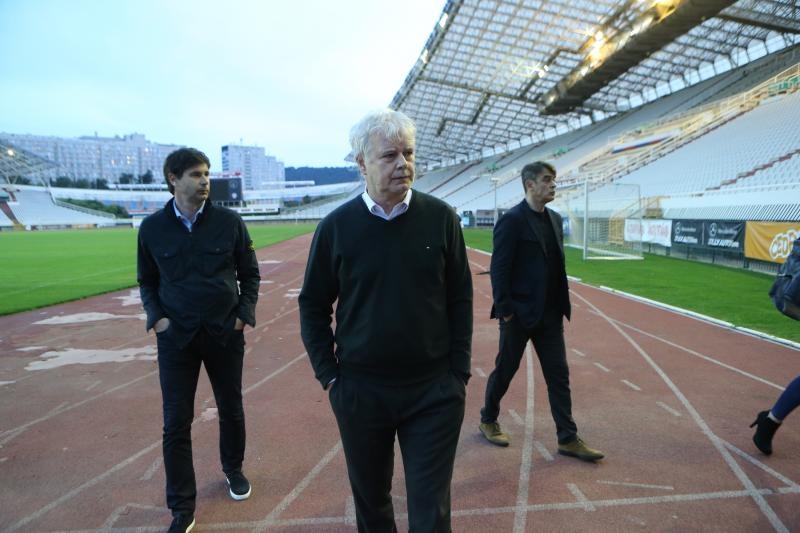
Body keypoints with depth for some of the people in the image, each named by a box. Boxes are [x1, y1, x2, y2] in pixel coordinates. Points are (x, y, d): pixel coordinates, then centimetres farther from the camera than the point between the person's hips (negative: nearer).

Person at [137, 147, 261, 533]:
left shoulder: (229, 222, -3)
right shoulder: (152, 228, -1)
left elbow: (249, 273, 4)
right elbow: (147, 281, 10)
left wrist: (245, 312, -7)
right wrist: (156, 316, -5)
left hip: (226, 333, 0)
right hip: (176, 337, 0)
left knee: (231, 409, 15)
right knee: (176, 422, 4)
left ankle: (233, 469, 43)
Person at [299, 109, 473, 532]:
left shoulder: (440, 218, -4)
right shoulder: (336, 226, -5)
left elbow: (460, 300, 1)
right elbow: (313, 306, 3)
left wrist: (459, 372, -1)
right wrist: (329, 375, -1)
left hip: (435, 392, 0)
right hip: (359, 390, 1)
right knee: (370, 498, 21)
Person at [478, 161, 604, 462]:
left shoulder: (554, 219, 10)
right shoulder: (512, 220, -13)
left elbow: (556, 265, 14)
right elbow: (499, 269, -16)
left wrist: (561, 308, 12)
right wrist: (504, 310, -17)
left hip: (549, 314, 7)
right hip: (519, 314, -7)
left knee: (559, 375, 9)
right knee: (505, 371, 10)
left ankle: (568, 439, 19)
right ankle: (488, 420, 31)